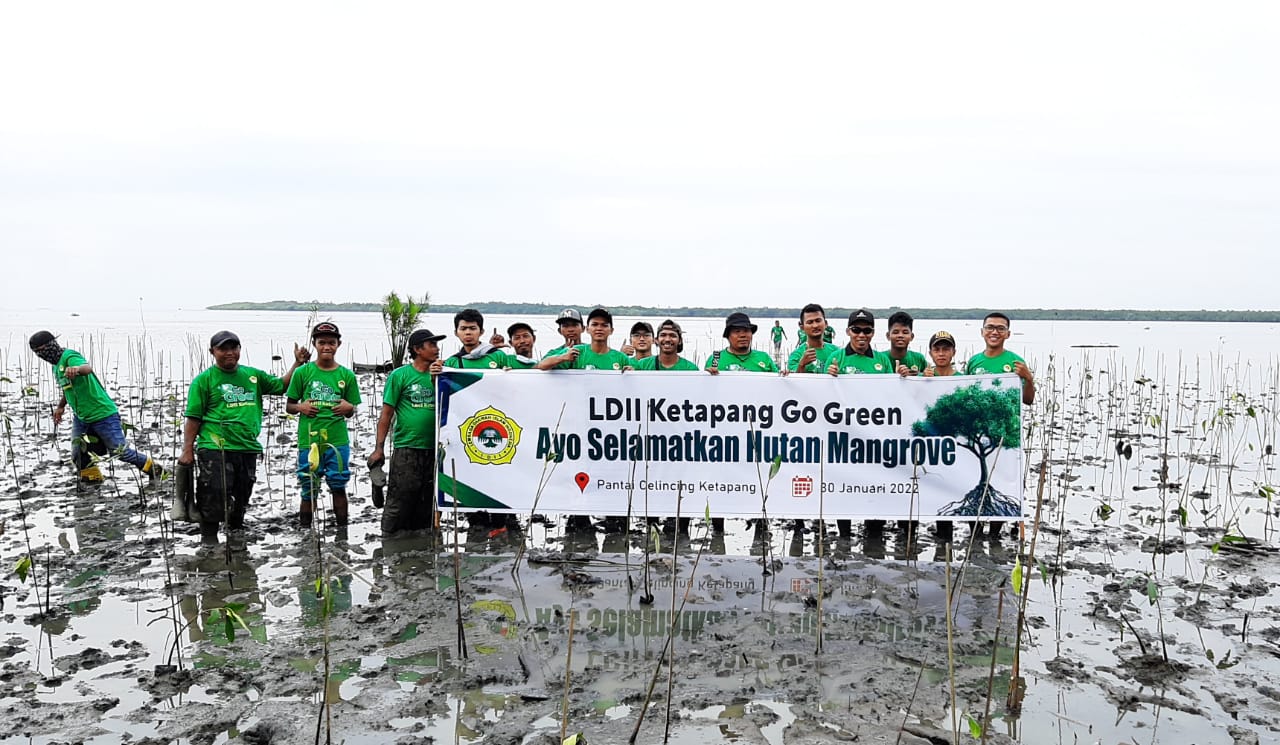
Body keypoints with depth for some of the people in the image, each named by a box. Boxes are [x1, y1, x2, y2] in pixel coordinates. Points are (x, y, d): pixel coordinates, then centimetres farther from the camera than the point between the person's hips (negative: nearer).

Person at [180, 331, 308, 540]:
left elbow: (282, 385, 19)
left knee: (241, 501, 15)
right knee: (213, 500, -7)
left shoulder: (253, 375, 14)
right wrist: (187, 450, -9)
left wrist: (298, 363, 6)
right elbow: (193, 418, -3)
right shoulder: (204, 380, 0)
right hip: (215, 450, -5)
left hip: (248, 449, 5)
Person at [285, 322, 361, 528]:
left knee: (338, 487, 5)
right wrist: (300, 407, -13)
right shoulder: (303, 372, 3)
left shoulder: (347, 375, 6)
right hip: (308, 441, -1)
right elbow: (289, 406, 9)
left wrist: (348, 408, -11)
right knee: (308, 490, 6)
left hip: (338, 441, 1)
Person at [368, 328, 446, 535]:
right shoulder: (400, 375, -1)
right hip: (406, 448, -5)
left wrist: (437, 381, -13)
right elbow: (386, 413, -3)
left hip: (434, 449, 5)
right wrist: (379, 448, -8)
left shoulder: (438, 374, 10)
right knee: (399, 501, -5)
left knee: (427, 503, 12)